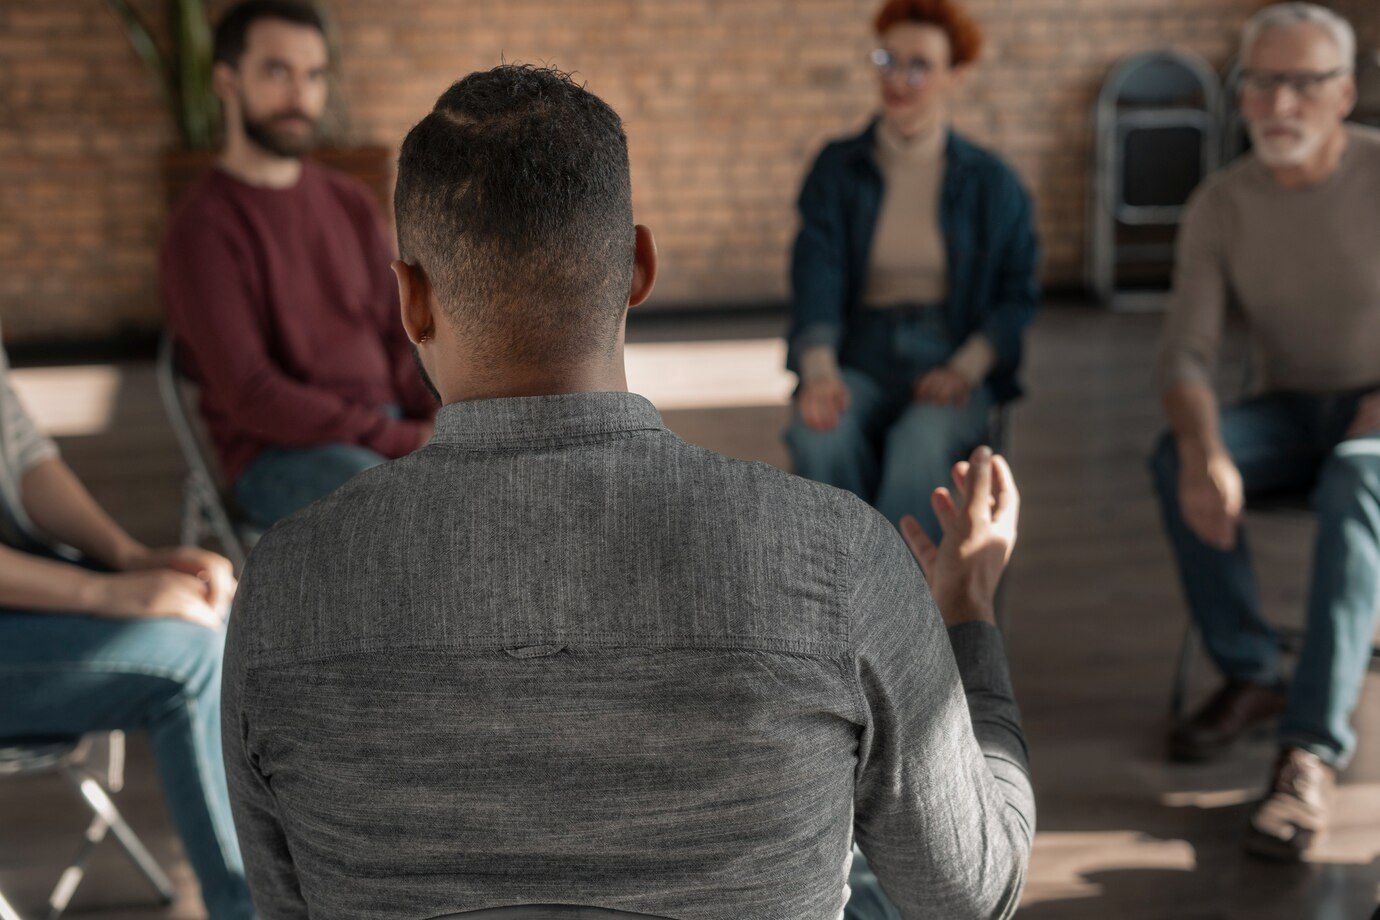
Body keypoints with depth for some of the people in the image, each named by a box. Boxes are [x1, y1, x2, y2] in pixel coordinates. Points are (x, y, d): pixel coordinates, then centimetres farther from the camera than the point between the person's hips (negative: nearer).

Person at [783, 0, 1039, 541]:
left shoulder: (990, 182, 5)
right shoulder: (837, 169, 5)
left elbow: (1019, 294, 6)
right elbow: (815, 279, -6)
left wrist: (964, 370, -12)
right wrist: (819, 373, -25)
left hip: (952, 364, -1)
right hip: (861, 362, 1)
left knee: (920, 446, -36)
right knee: (820, 440, -33)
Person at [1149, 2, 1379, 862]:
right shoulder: (1221, 204, -4)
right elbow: (1187, 353, -12)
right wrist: (1205, 450, -32)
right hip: (1291, 411, 3)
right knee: (1175, 457, -27)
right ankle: (1251, 677, -13)